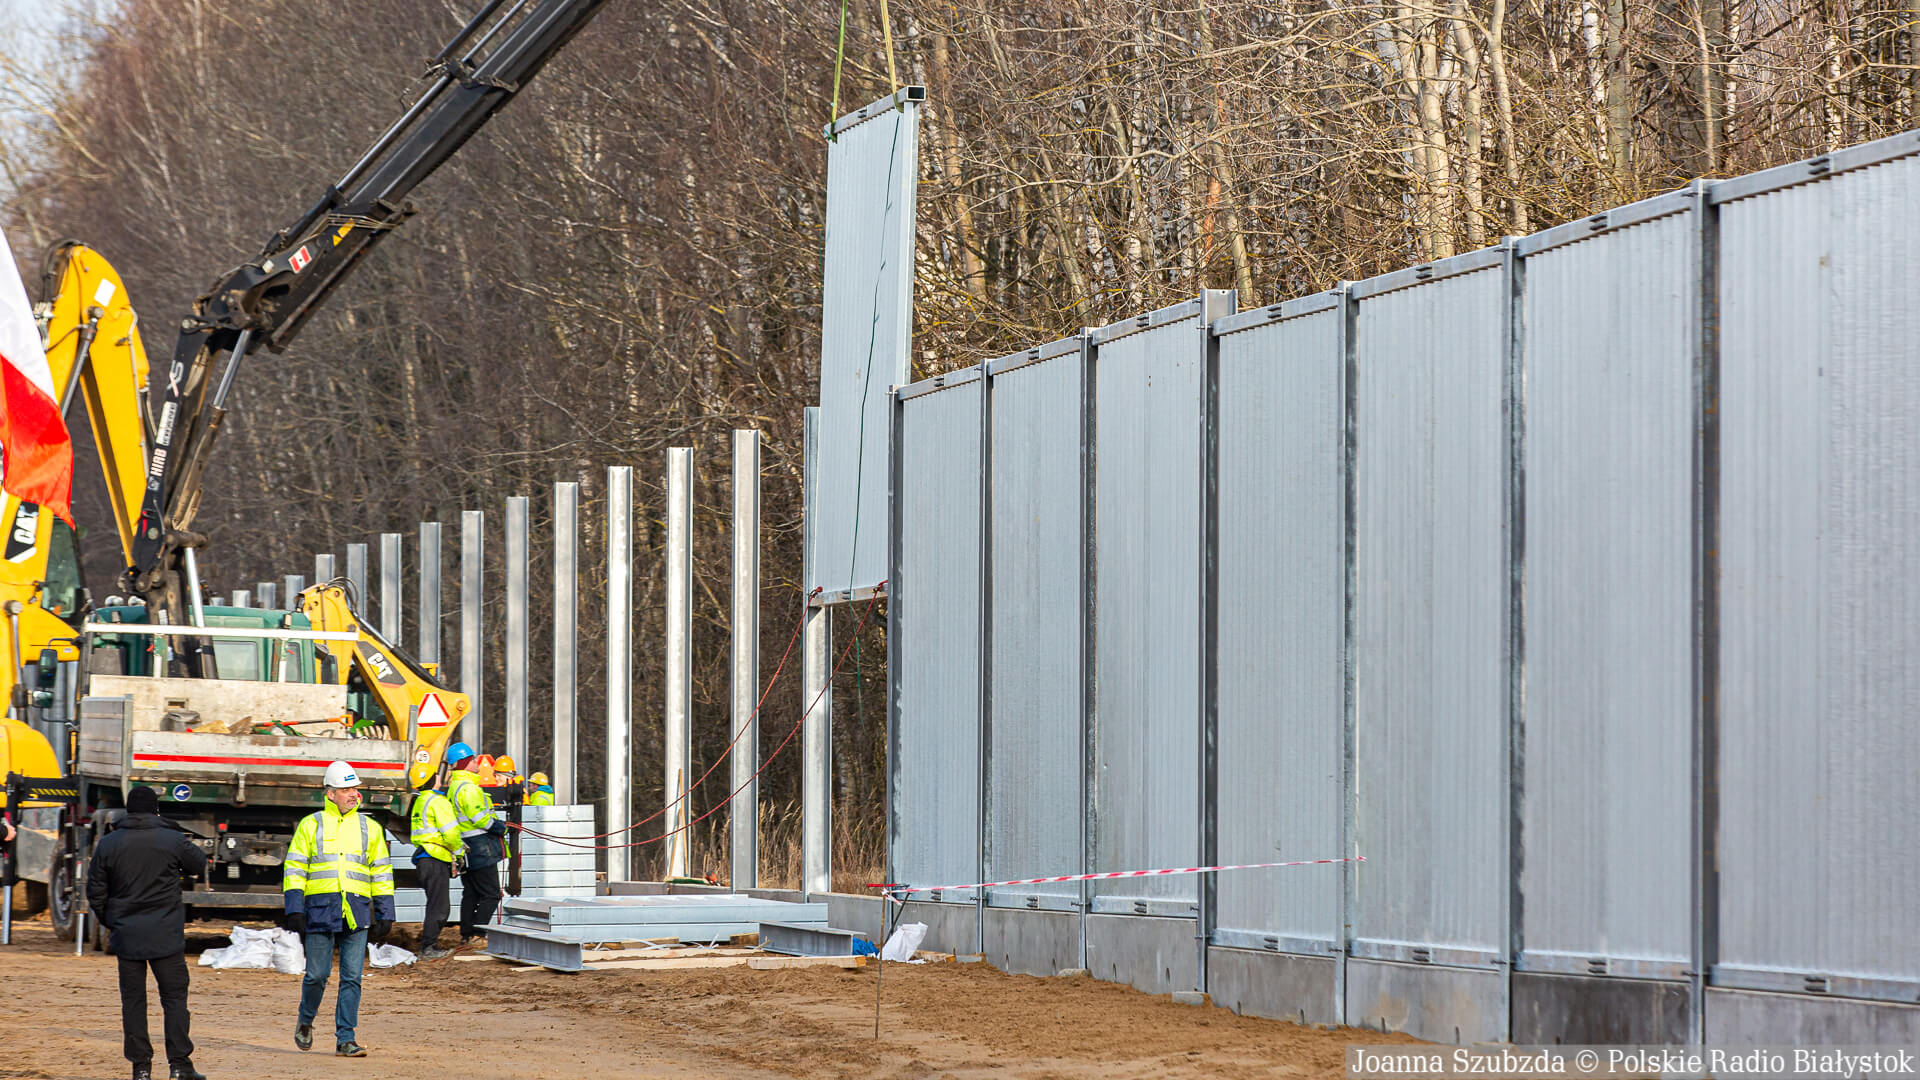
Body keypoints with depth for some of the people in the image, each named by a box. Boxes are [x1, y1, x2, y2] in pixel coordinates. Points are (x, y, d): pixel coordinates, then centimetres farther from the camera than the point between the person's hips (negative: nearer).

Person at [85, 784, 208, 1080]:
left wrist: (110, 923, 19)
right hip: (166, 934, -2)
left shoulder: (109, 844, 1)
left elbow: (95, 891, 6)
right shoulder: (173, 841, -5)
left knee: (133, 1000, 7)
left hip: (126, 934, 2)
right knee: (174, 997, 3)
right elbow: (198, 865, 12)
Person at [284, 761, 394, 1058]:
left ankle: (345, 1039, 1)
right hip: (320, 908, -2)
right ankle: (305, 1021, 25)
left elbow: (382, 873, 16)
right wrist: (294, 909, -6)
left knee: (352, 977, -3)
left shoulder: (369, 828, 14)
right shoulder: (310, 825, 6)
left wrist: (385, 913, 10)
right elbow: (294, 868, 4)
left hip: (357, 912, 2)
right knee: (317, 974, -1)